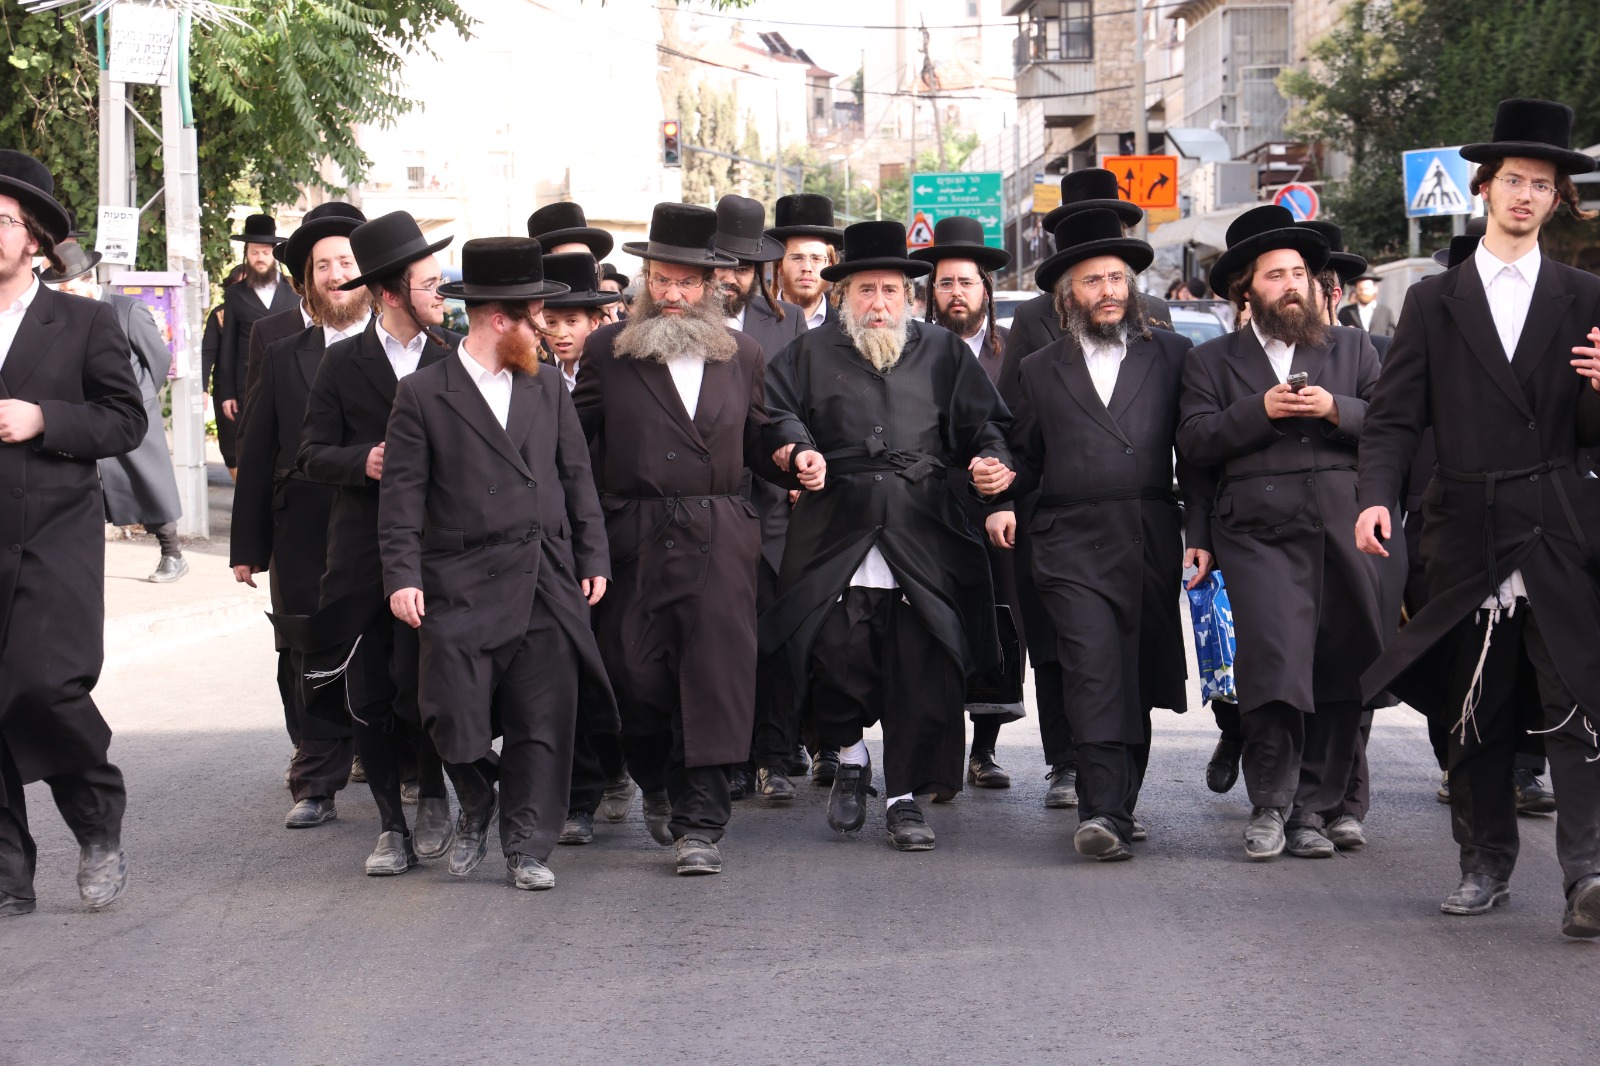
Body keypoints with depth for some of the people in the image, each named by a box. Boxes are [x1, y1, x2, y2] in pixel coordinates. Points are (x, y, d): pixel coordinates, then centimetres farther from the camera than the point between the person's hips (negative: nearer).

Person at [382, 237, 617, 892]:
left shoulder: (548, 388, 14)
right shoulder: (423, 395, 0)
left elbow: (576, 477, 17)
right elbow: (401, 494, -2)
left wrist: (593, 557, 10)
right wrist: (403, 576, -10)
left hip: (548, 587, 4)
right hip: (463, 586, -3)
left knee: (542, 724, 0)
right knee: (456, 719, -6)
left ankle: (527, 847, 11)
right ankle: (476, 811, 23)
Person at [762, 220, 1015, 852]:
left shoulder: (944, 354, 16)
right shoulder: (811, 354, 14)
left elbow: (982, 423, 11)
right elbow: (776, 412, 4)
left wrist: (992, 461, -10)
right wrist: (796, 450, -16)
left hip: (924, 546, 1)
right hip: (835, 543, -1)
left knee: (925, 670, -3)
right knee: (837, 659, -9)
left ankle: (907, 796, 9)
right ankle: (850, 758, 22)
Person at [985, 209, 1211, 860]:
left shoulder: (1171, 356, 11)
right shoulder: (1041, 370, 15)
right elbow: (1024, 456, 19)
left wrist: (1199, 534, 1)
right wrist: (1002, 502, -2)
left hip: (1152, 541, 1)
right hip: (1073, 543, -1)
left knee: (1139, 673, 5)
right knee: (1094, 671, -16)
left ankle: (1115, 806, 17)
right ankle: (1107, 813, -23)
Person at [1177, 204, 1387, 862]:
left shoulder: (1354, 350, 18)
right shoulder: (1213, 361, 14)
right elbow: (1194, 442, 2)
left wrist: (1336, 409, -9)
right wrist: (1259, 410, -10)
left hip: (1346, 534, 2)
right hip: (1260, 534, -2)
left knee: (1341, 677, 2)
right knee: (1274, 661, -18)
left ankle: (1311, 810, 11)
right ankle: (1269, 806, -7)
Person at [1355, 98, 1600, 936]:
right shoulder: (1434, 301, 10)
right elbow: (1394, 418, 4)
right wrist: (1376, 496, -12)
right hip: (1467, 530, 2)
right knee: (1475, 709, 7)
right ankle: (1486, 865, 20)